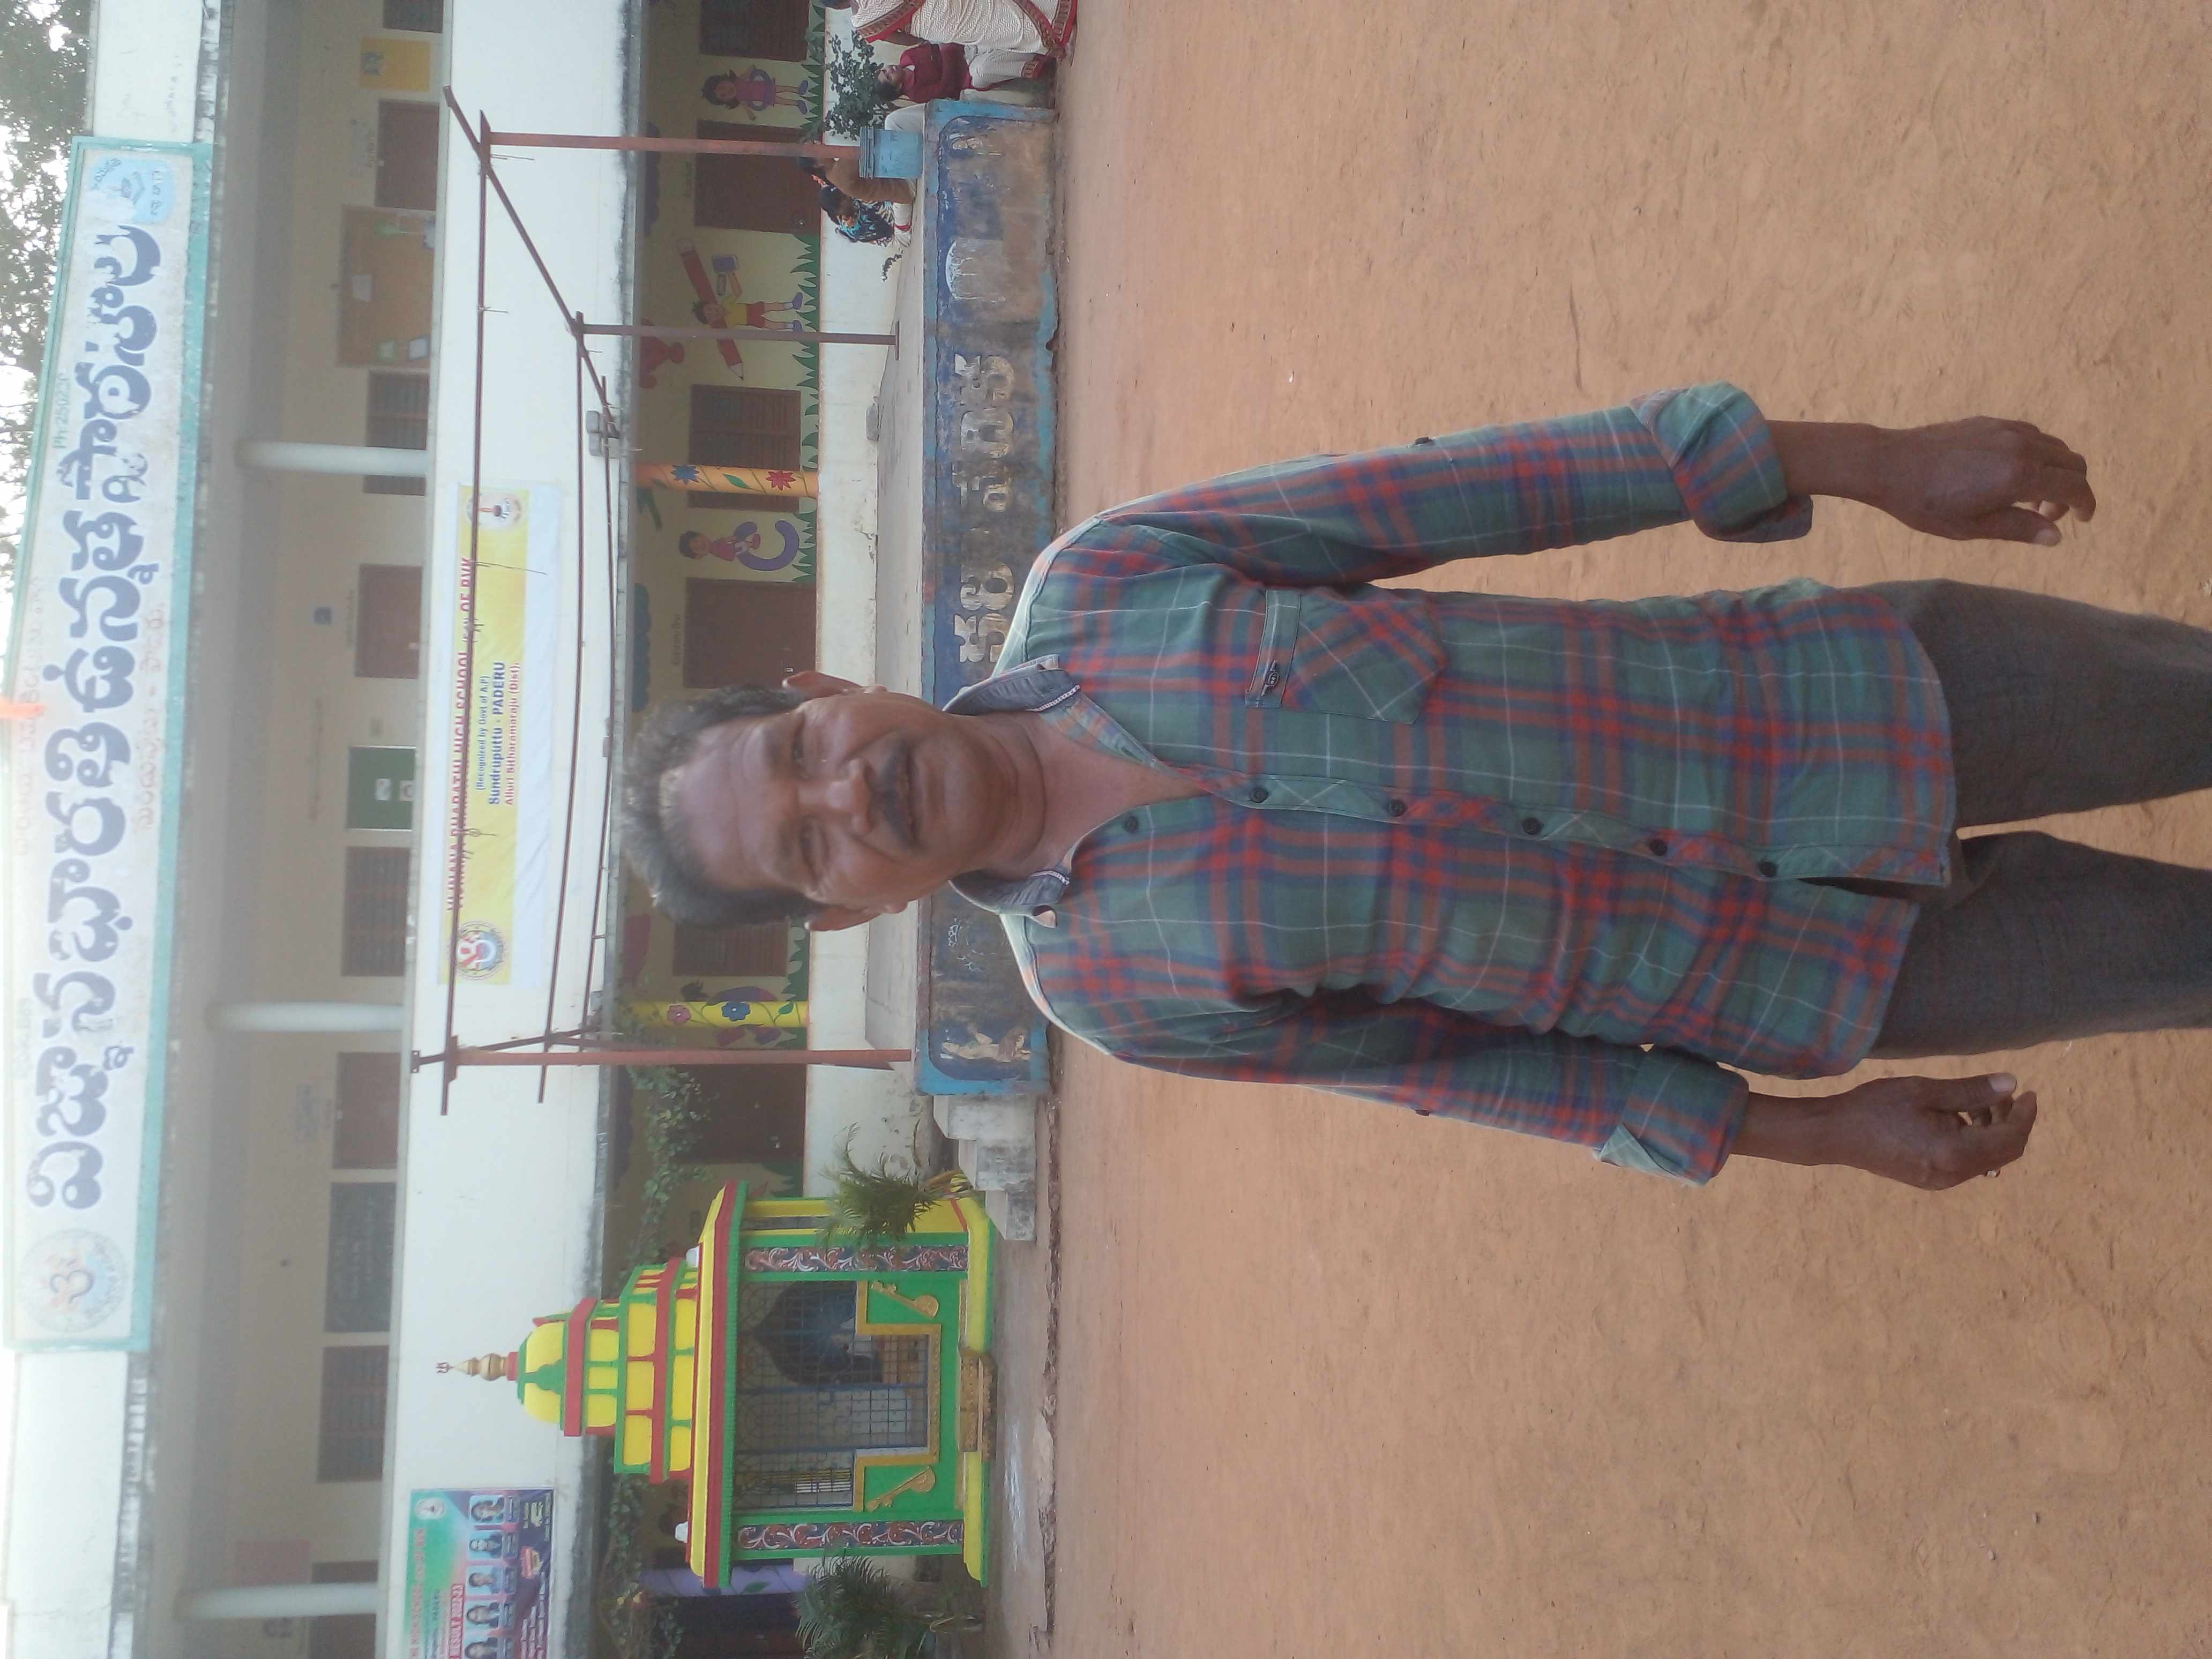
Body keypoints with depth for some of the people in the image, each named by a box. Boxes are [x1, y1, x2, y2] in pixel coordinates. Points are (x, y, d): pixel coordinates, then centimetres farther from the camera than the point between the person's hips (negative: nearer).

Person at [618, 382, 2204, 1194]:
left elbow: (1462, 492, -12)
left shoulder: (1096, 584, -13)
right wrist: (1793, 1132, -2)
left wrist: (1854, 455, -13)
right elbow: (1431, 1053, -3)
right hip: (1808, 974, -1)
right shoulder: (1107, 983, -12)